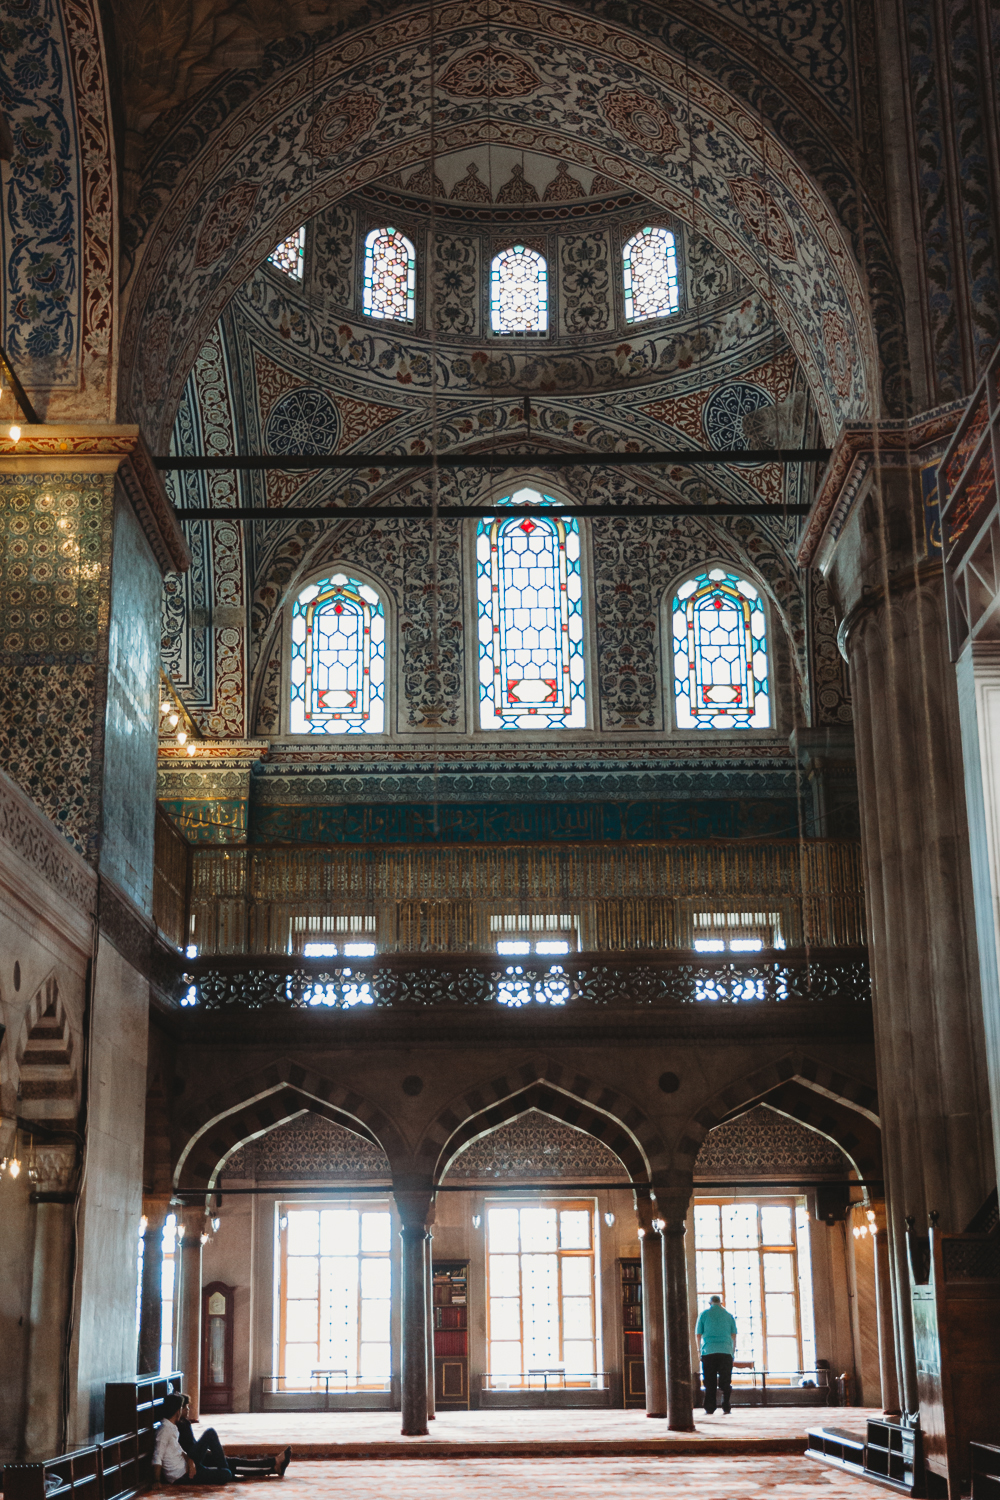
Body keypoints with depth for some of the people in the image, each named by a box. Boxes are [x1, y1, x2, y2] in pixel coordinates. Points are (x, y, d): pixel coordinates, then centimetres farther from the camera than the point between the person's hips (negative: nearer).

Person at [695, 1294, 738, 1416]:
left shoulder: (704, 1314, 5)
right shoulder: (728, 1315, 10)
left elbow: (698, 1335, 6)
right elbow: (734, 1336, 9)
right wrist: (733, 1351, 20)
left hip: (709, 1351, -1)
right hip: (726, 1351, 1)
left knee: (710, 1382, 4)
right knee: (726, 1382, 4)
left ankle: (709, 1409, 1)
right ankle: (726, 1408, -2)